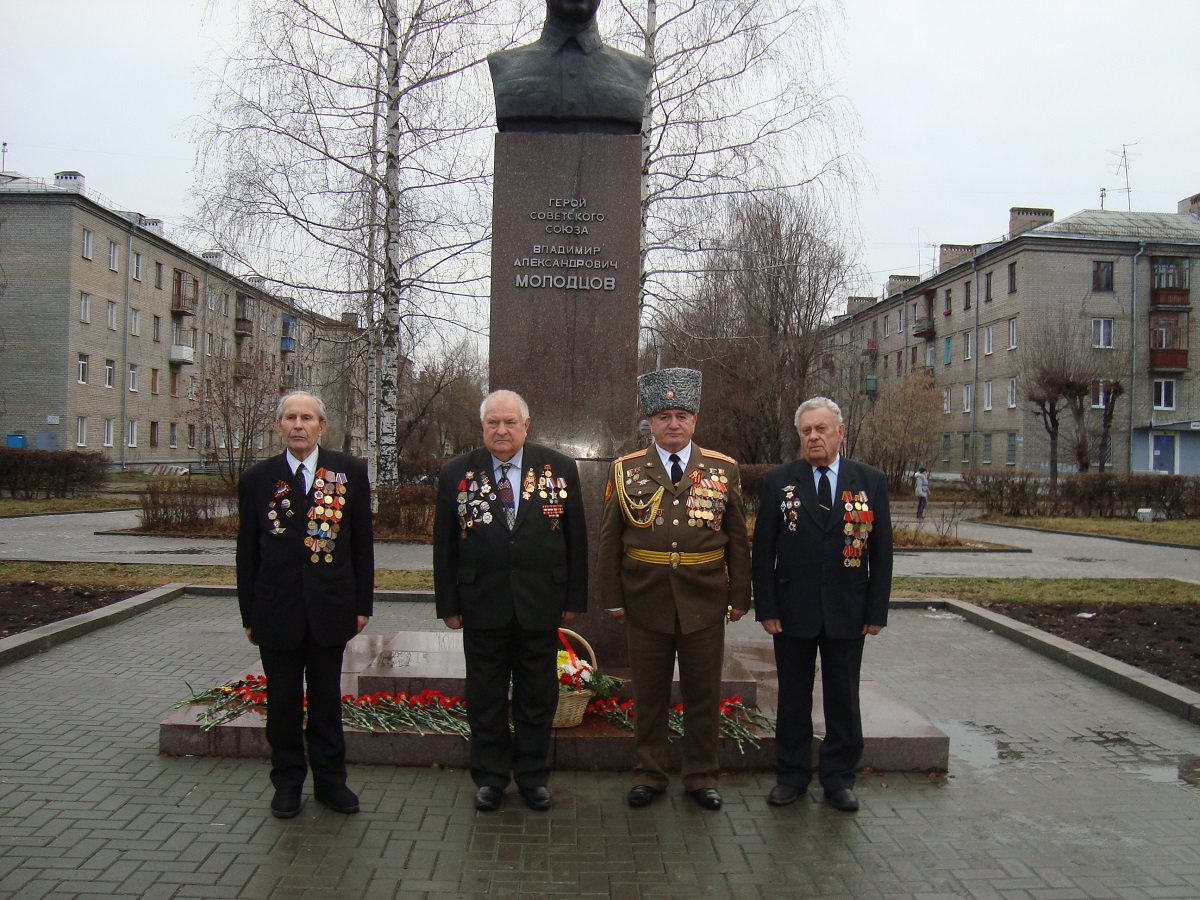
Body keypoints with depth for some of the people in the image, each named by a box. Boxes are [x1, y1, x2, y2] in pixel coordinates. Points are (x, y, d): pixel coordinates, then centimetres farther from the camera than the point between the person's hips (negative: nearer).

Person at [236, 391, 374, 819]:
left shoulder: (350, 472, 0)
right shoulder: (257, 478, 2)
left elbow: (362, 541, 3)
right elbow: (247, 552, 5)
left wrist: (363, 604, 1)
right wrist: (249, 615, 3)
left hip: (330, 607, 0)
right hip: (276, 610, 0)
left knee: (327, 698, 11)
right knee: (283, 700, 10)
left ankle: (330, 779, 25)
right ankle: (287, 781, 26)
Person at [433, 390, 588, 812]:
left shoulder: (560, 469, 0)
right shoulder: (456, 474, 0)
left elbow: (576, 539, 3)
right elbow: (444, 546, 3)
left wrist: (574, 598, 1)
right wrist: (449, 604, -1)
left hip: (540, 604, 0)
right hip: (481, 606, 0)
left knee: (537, 697, 11)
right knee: (485, 698, 11)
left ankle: (533, 776, 27)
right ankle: (490, 777, 27)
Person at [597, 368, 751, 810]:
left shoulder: (723, 470, 3)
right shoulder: (625, 470, 1)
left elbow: (737, 540, 5)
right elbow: (609, 540, 3)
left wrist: (739, 597, 2)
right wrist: (613, 597, 0)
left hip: (705, 602, 0)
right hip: (646, 601, 0)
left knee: (703, 692, 10)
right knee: (649, 693, 11)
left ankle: (701, 776, 26)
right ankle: (649, 775, 26)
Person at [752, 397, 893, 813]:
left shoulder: (871, 481, 1)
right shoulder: (778, 481, 0)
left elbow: (881, 550, 2)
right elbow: (763, 549, -1)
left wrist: (877, 611, -2)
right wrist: (766, 607, -6)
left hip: (848, 612, 1)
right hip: (793, 610, 0)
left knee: (843, 698, 11)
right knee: (793, 697, 11)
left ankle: (839, 777, 27)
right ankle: (791, 775, 26)